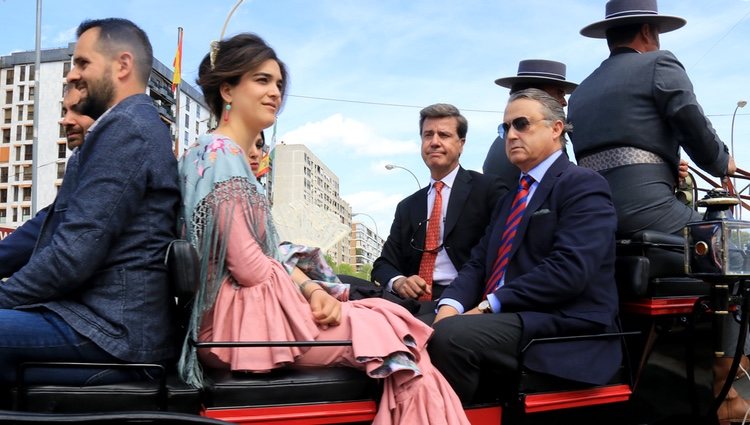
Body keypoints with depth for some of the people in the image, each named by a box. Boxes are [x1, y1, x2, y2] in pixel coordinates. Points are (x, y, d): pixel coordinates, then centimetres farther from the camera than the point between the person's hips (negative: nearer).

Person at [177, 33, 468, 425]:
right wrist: (313, 294, -5)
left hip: (251, 308, 9)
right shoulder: (220, 153, -12)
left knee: (385, 323, -2)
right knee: (389, 335, -12)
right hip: (242, 316, -9)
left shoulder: (234, 157, 19)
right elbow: (248, 266, -18)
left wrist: (312, 290, -3)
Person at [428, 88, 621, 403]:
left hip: (564, 329, -7)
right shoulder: (511, 198, 24)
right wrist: (451, 305, -7)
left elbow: (569, 270, -17)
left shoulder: (583, 185, -3)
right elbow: (478, 264, 14)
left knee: (450, 335, -28)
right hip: (507, 319, 7)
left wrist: (489, 305, -16)